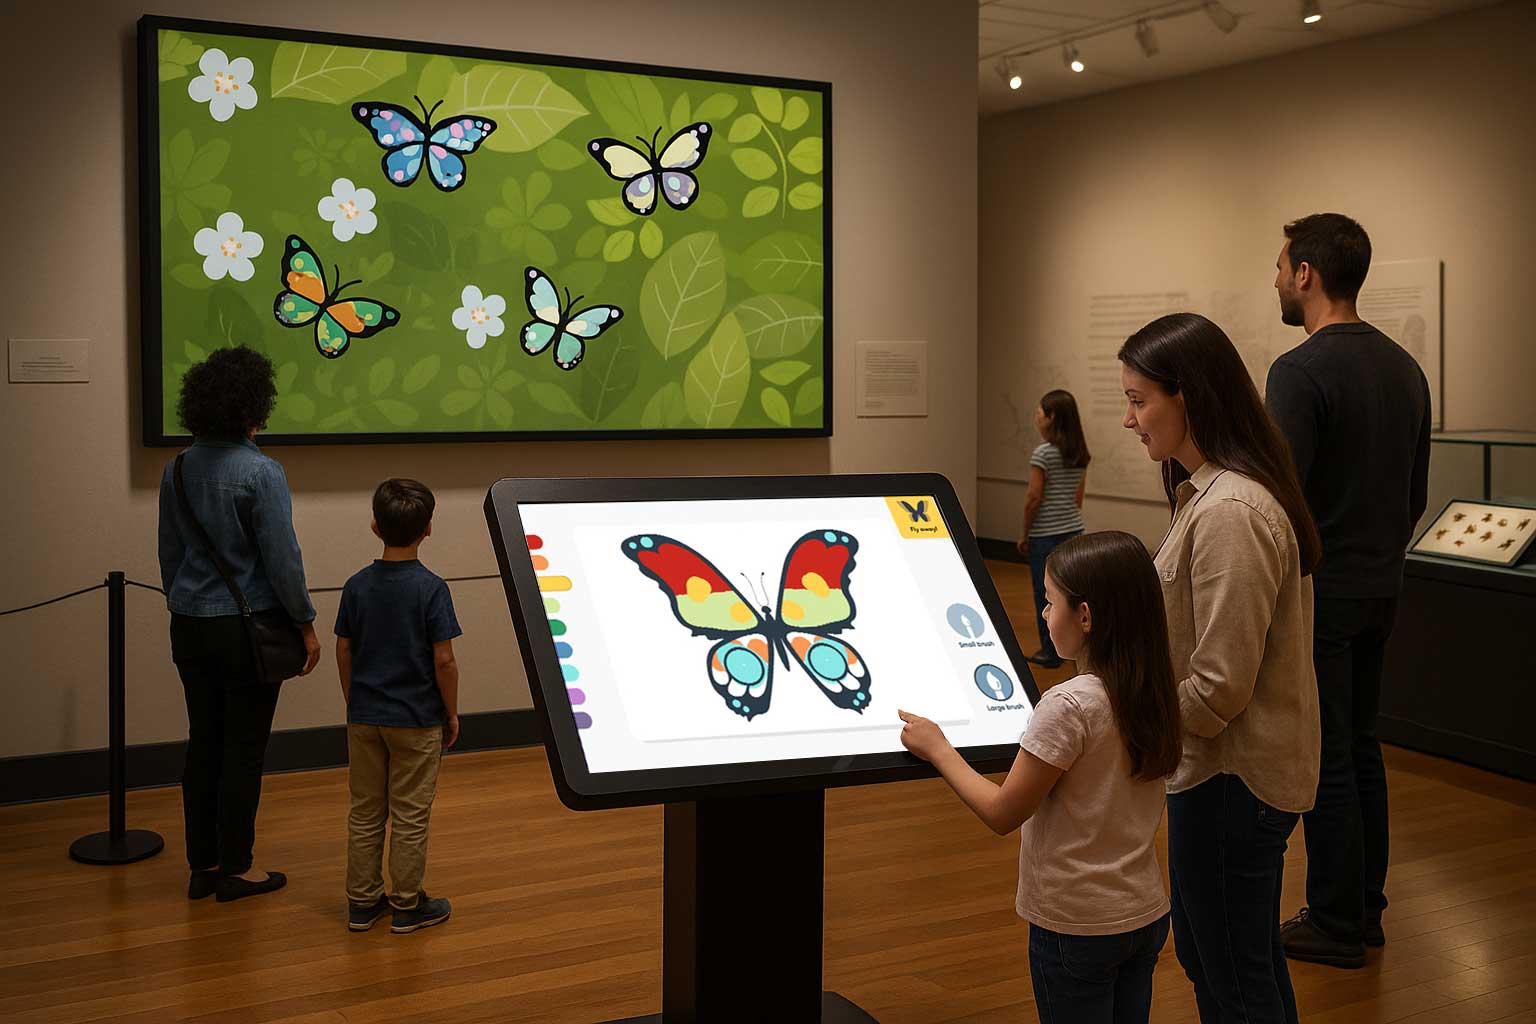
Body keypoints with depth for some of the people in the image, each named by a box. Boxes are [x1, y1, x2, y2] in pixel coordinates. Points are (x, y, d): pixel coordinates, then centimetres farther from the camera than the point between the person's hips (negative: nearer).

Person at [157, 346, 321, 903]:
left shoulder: (177, 470, 4)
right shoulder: (261, 473, -18)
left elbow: (170, 554, 12)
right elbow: (282, 560, -16)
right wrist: (306, 624, -5)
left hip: (191, 627, 7)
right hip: (247, 627, -6)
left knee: (203, 742, 14)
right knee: (243, 747, 5)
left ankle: (203, 866, 22)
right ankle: (235, 868, 14)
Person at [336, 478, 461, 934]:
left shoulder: (357, 585, -3)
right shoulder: (431, 588, -15)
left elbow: (344, 653, 3)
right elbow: (443, 660, -15)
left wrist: (354, 704, 16)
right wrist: (452, 713, -2)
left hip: (364, 717, 4)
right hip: (417, 720, -4)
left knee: (365, 812, 14)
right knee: (410, 816, 7)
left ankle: (362, 901, 23)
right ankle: (408, 905, 16)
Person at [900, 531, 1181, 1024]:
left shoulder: (1069, 705, -24)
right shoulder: (1153, 693, -2)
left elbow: (1002, 814, -17)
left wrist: (937, 748, -6)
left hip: (1076, 929, -7)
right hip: (1146, 915, 7)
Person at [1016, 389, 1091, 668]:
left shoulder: (1043, 454, -15)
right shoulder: (1081, 454, 5)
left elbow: (1034, 498, -15)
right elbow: (1078, 496, 10)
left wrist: (1025, 534, -6)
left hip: (1046, 534, -6)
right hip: (1073, 530, 6)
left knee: (1046, 593, 3)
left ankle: (1051, 653, 9)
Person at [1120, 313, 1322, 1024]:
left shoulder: (1230, 512, -25)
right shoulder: (1208, 493, 8)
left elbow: (1218, 689, -25)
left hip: (1229, 779, -10)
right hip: (1217, 767, 10)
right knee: (1204, 952, 23)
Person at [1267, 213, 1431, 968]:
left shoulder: (1301, 371, -19)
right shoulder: (1403, 368, 9)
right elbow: (1416, 495, 14)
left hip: (1314, 595, -9)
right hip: (1379, 591, 9)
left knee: (1323, 760, 1)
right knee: (1359, 749, 17)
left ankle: (1336, 924, 10)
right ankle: (1364, 909, 26)